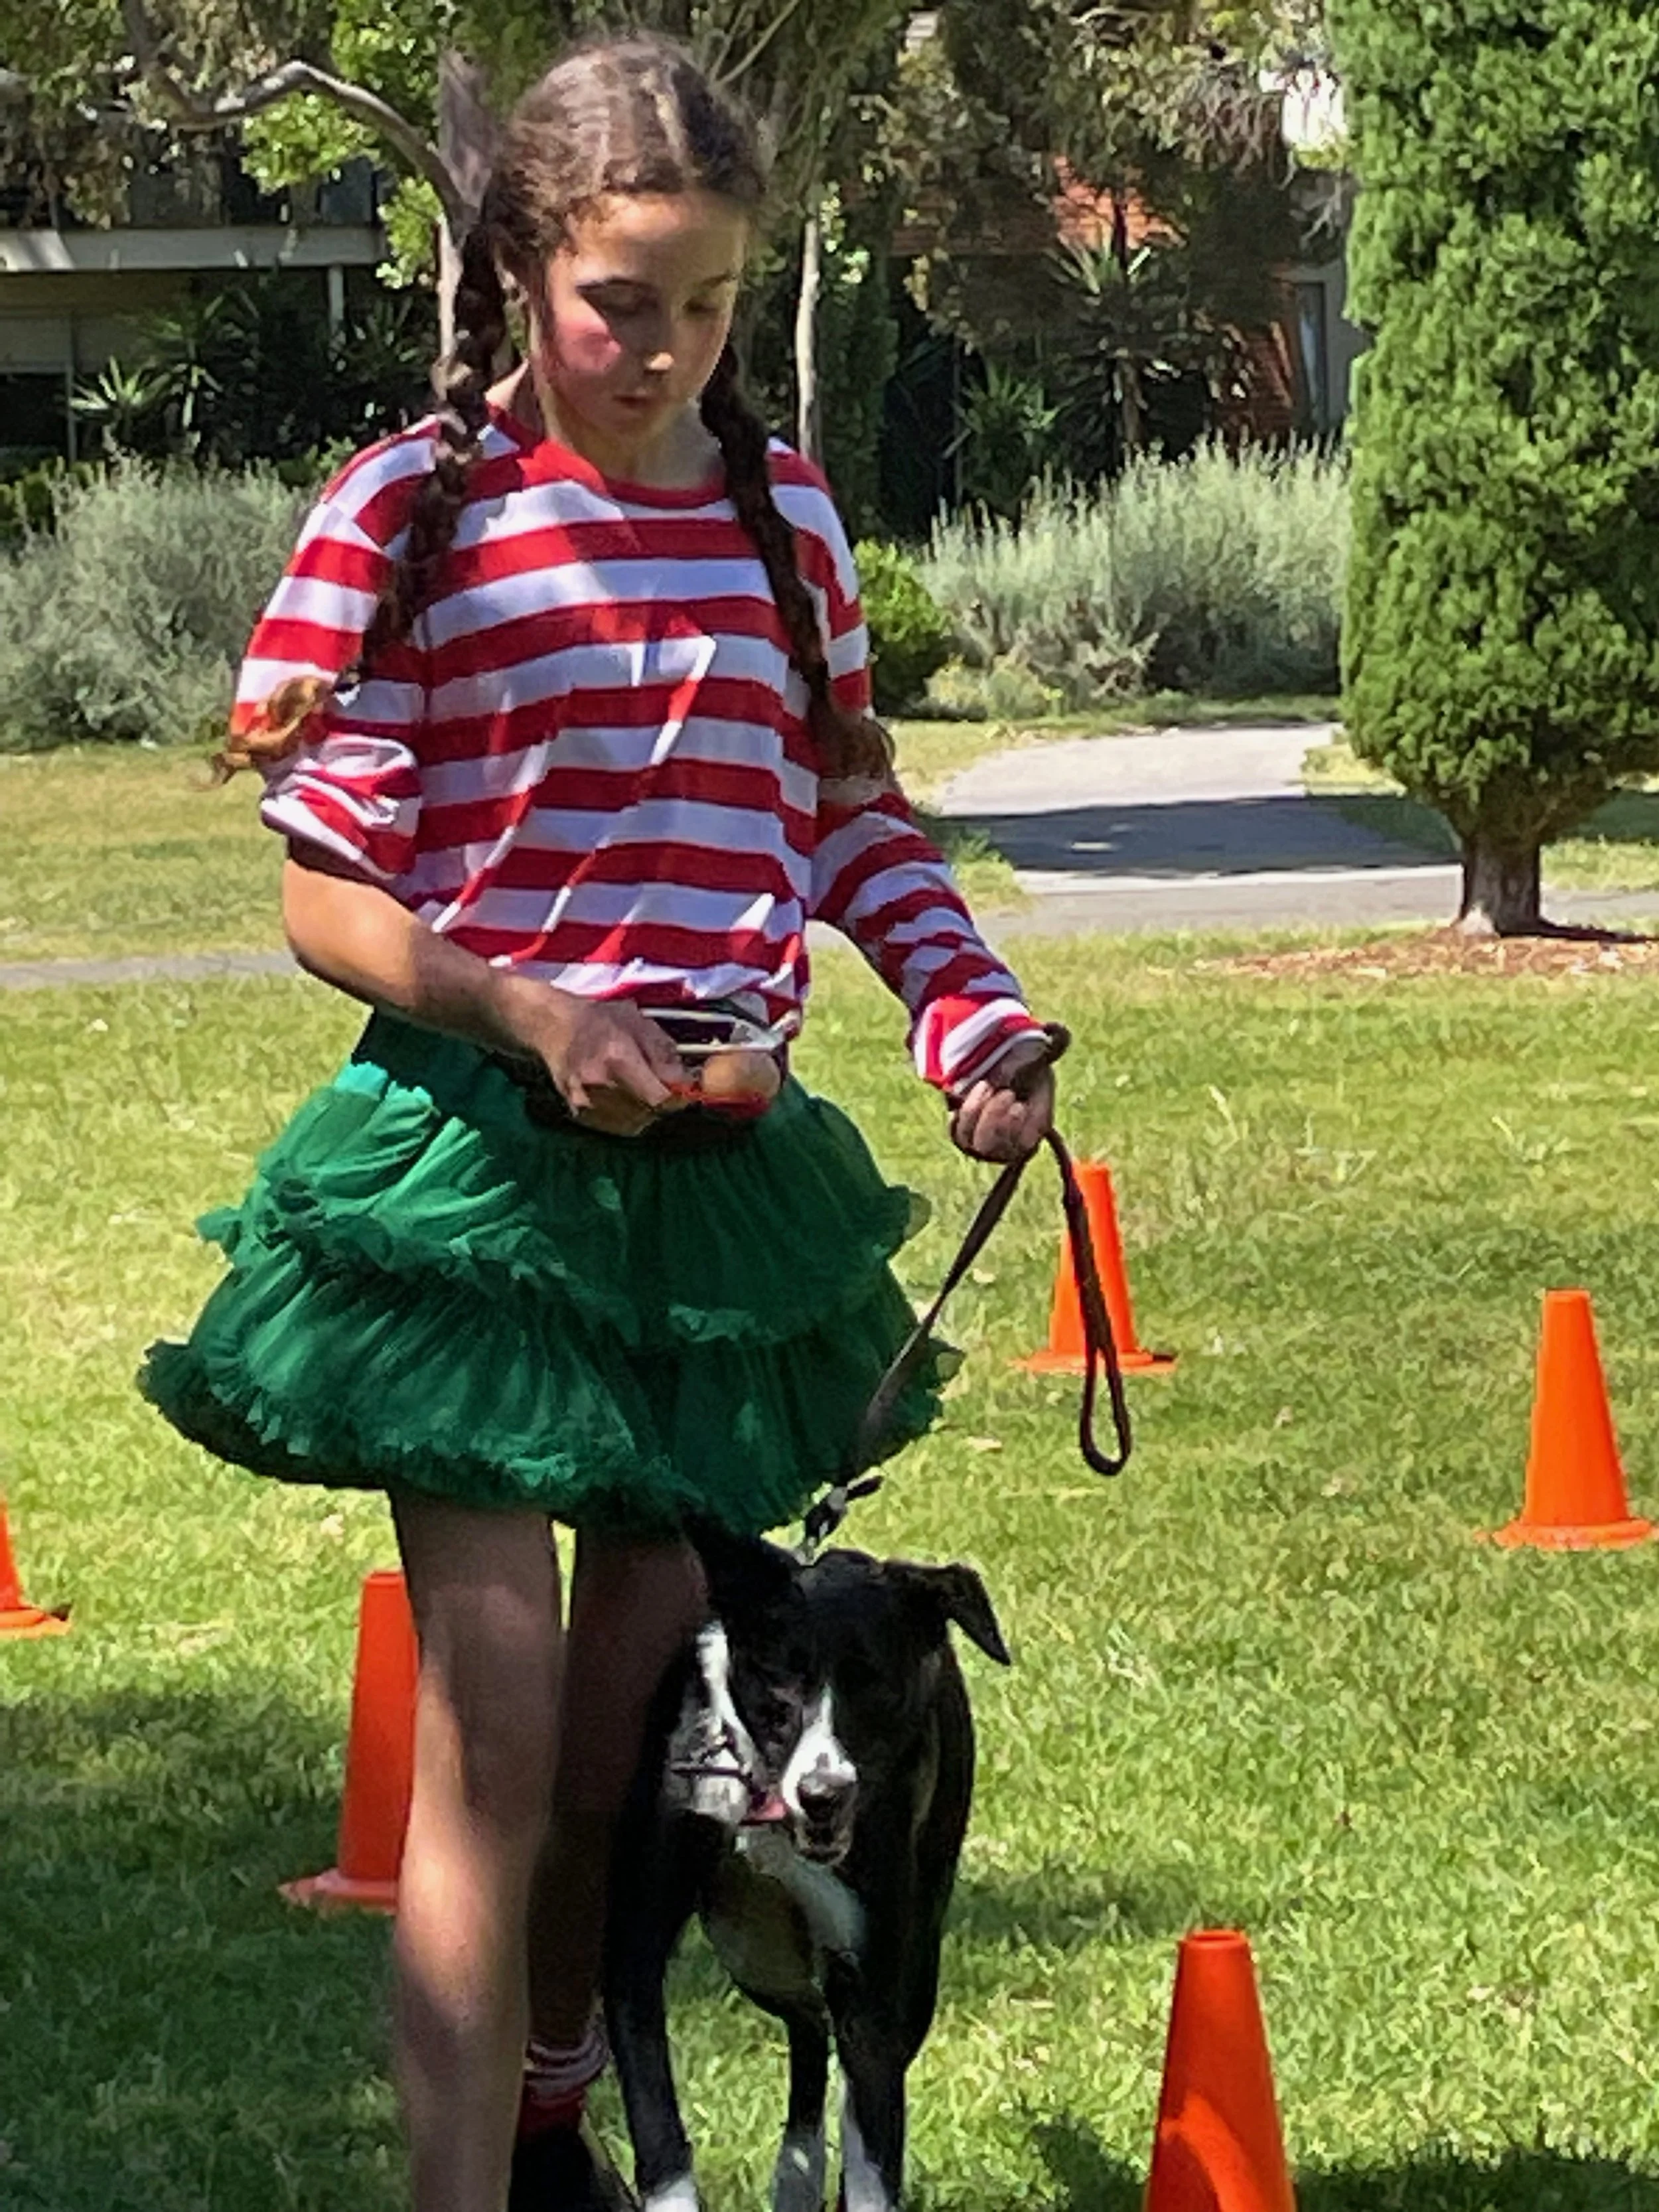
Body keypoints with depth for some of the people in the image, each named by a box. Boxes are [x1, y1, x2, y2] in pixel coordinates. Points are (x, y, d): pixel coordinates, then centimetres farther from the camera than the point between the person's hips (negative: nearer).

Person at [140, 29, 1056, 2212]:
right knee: (498, 1727, -10)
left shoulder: (781, 512, 6)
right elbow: (323, 893, -7)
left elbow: (852, 813, 14)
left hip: (726, 1169, 5)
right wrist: (523, 1015, -23)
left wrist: (971, 1003, -3)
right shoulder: (407, 517, -8)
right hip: (471, 1162, -4)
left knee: (640, 1722, 11)